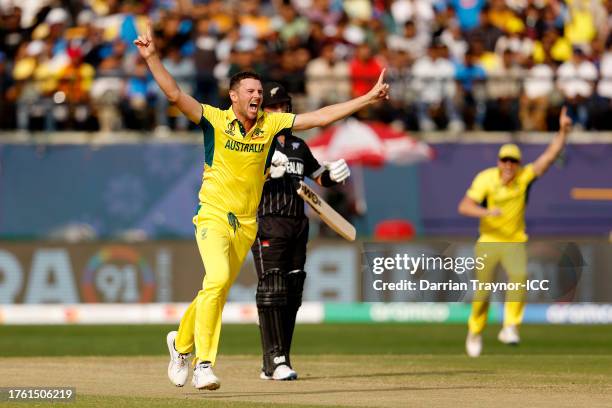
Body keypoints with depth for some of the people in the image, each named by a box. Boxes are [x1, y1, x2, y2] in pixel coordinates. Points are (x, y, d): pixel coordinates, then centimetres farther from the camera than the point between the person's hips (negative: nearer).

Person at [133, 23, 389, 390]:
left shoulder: (271, 123, 3)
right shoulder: (215, 119, -6)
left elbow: (320, 117, 3)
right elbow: (175, 94, -15)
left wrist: (369, 99, -1)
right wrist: (152, 57, -27)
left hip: (247, 224, 4)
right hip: (213, 217, -4)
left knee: (218, 289, 11)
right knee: (218, 278, -25)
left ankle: (182, 342, 37)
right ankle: (204, 363, -23)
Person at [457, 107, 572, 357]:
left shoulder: (525, 177, -7)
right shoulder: (486, 179, -12)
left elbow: (550, 156, -16)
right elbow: (464, 206, -20)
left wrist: (563, 131, -29)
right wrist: (486, 212, -38)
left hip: (515, 242, 1)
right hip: (488, 242, -1)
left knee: (519, 276, -27)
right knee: (482, 291, 4)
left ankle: (510, 328, -27)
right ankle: (475, 333, 29)